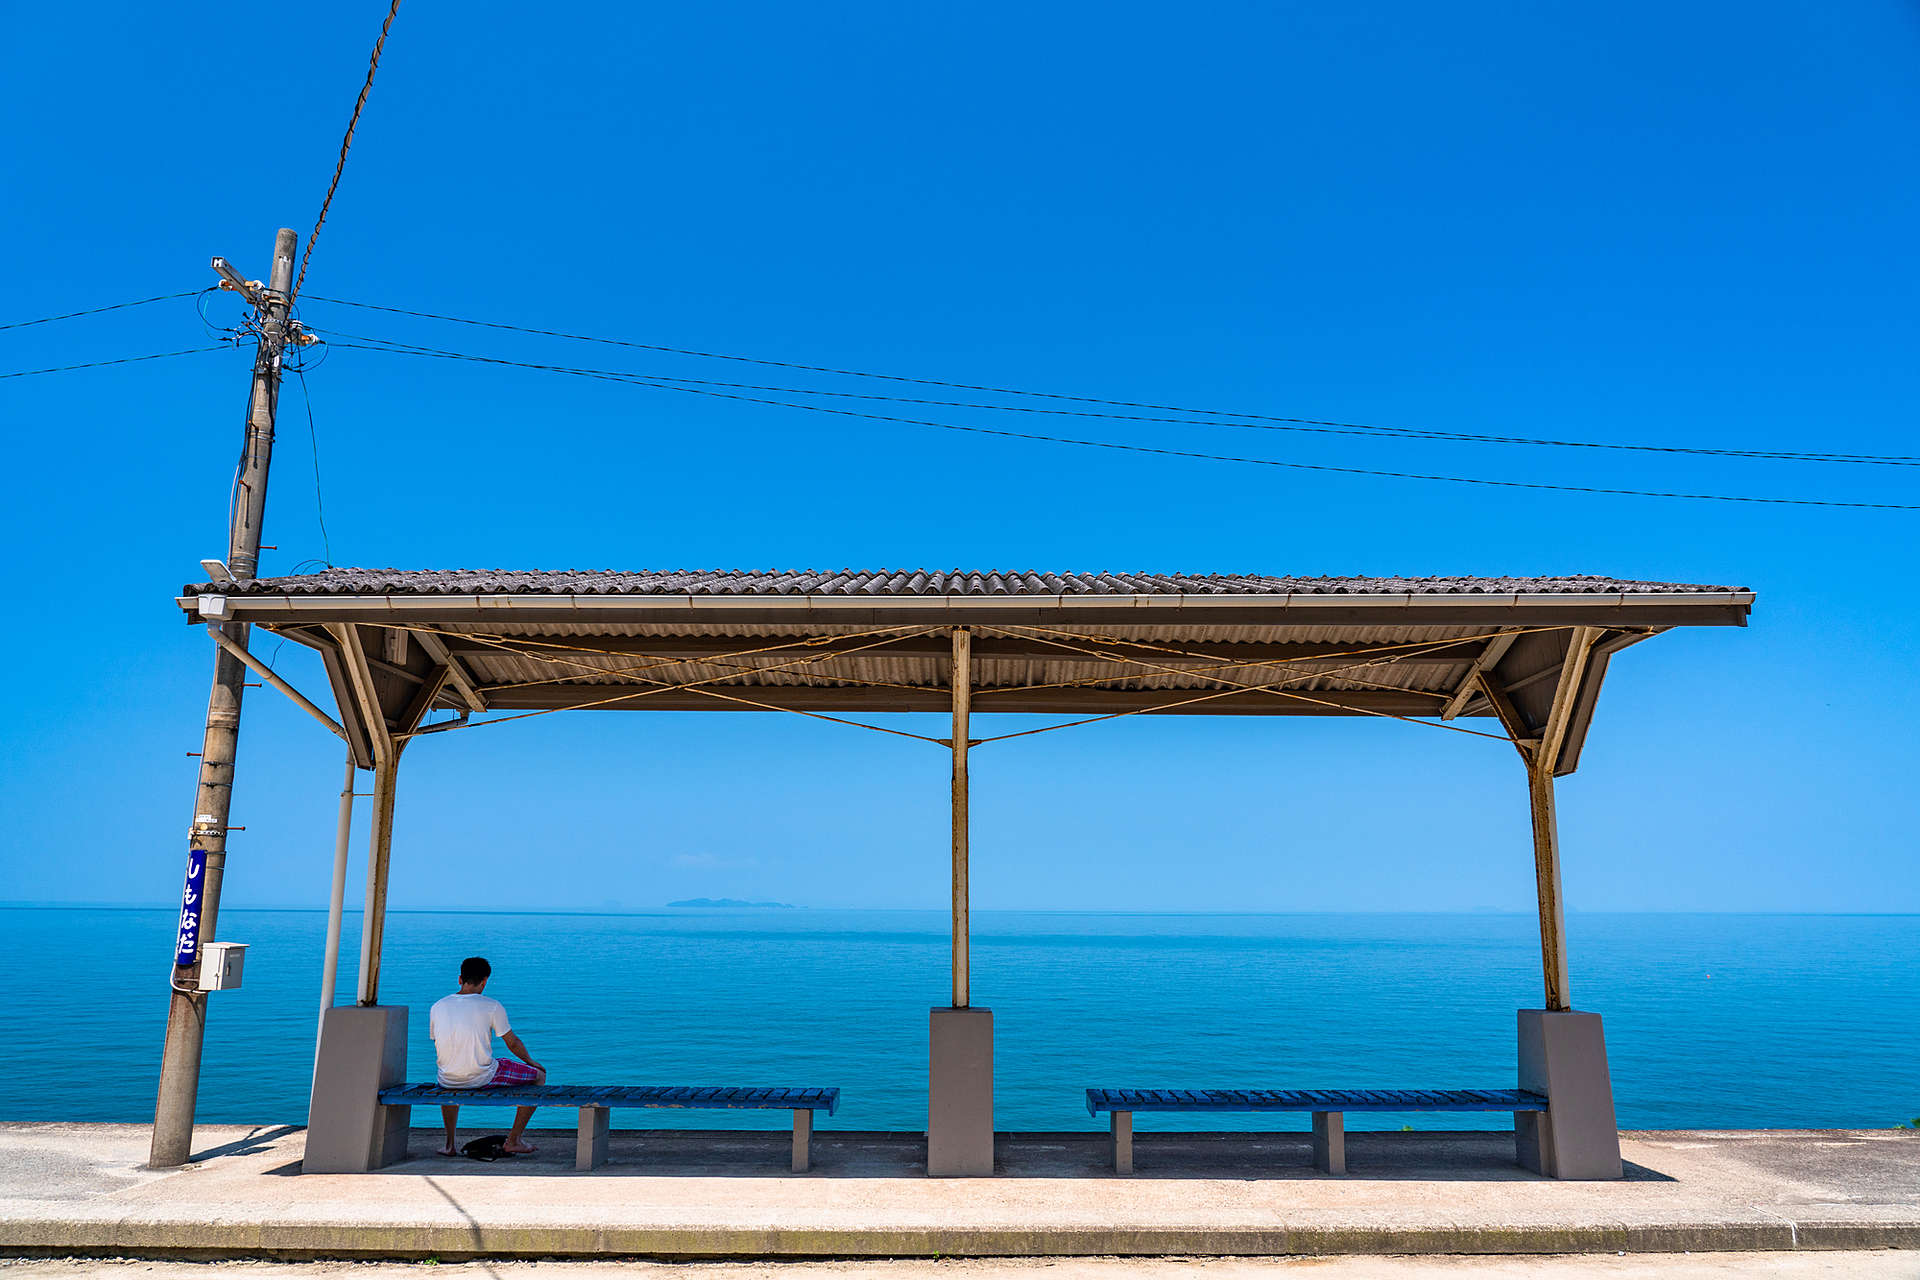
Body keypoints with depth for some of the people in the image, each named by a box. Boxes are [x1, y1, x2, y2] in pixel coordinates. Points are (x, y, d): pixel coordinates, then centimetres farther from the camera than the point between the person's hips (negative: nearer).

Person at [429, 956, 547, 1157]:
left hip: (448, 1080, 5)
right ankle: (513, 1140, 16)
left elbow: (440, 1051, 15)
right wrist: (531, 1062, 20)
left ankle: (450, 1143, 38)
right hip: (482, 1078, -5)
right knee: (539, 1075, 14)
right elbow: (513, 1044, 1)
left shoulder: (438, 1006, 4)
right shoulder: (491, 1006, -8)